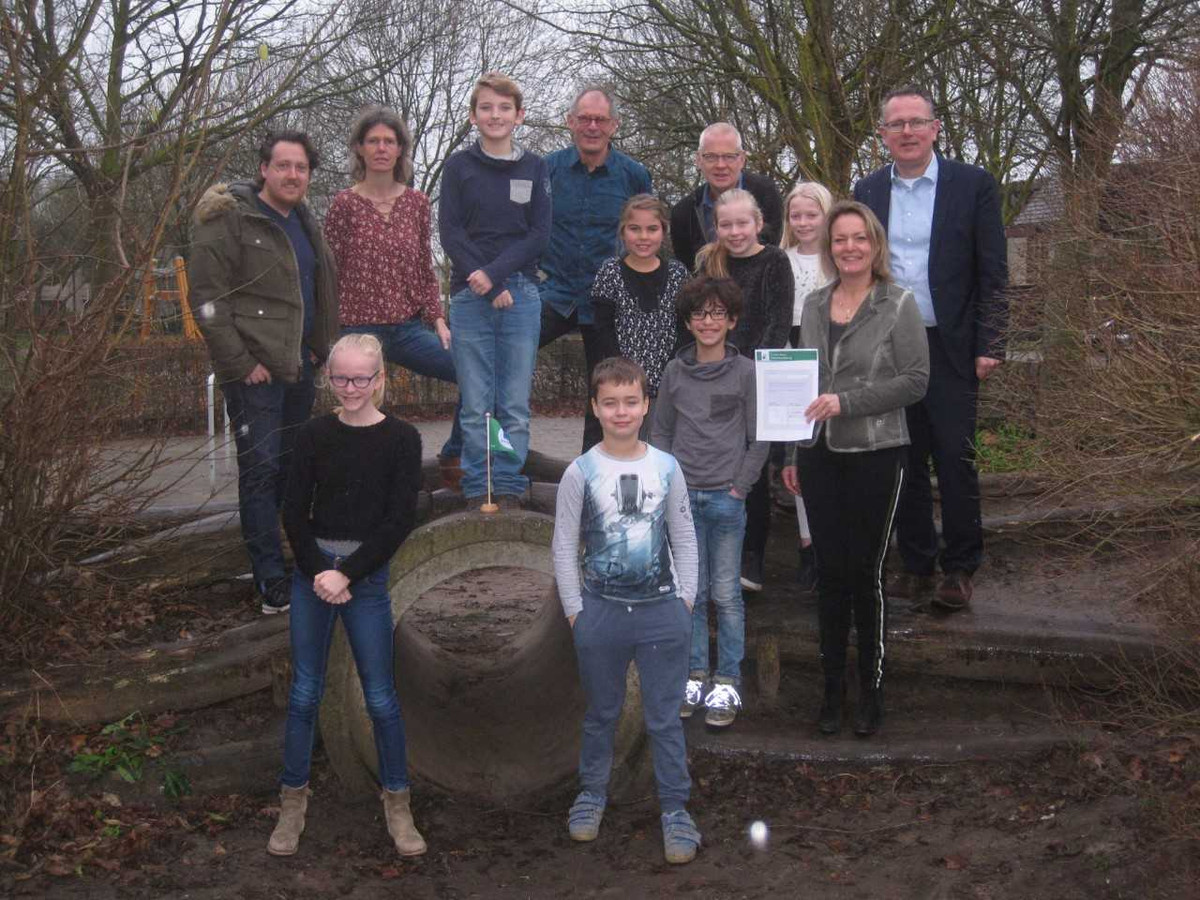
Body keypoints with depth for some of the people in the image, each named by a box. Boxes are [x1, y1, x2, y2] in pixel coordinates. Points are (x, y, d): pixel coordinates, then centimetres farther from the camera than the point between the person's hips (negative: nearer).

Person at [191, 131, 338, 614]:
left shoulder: (304, 223, 15)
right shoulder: (230, 219, -10)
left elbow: (323, 287, 27)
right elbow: (207, 297, -15)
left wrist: (320, 347, 15)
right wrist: (241, 362, -17)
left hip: (298, 367, 8)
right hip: (255, 370, -8)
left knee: (294, 467, 14)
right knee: (261, 470, -6)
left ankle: (299, 563, 26)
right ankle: (272, 583, -2)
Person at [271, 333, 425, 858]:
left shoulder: (401, 439, -4)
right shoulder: (315, 436, 3)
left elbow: (399, 521, -8)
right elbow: (295, 512, 2)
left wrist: (347, 574, -13)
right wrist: (318, 571, -11)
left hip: (367, 576, -2)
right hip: (311, 572, 2)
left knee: (380, 696, 3)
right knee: (304, 691, 7)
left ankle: (397, 804, 18)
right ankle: (293, 802, 19)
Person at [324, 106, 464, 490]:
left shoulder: (416, 202, 8)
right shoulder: (345, 204, -2)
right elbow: (328, 273, 0)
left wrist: (437, 318, 2)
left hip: (409, 328, 3)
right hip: (361, 329, -3)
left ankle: (453, 457, 6)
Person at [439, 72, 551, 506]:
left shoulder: (534, 168, 8)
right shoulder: (459, 166, 6)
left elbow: (539, 233, 2)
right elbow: (450, 232, -1)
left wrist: (495, 272, -12)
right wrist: (489, 289, -10)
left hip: (521, 295, 1)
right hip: (469, 296, -1)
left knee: (516, 405, 2)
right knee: (476, 406, 1)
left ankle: (509, 489, 10)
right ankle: (479, 491, 9)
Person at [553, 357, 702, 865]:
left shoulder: (666, 467, -1)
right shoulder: (581, 472, -6)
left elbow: (683, 538, 6)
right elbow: (564, 546, -1)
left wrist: (686, 599, 2)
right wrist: (575, 609, -3)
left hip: (662, 609, 1)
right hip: (601, 610, 0)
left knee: (665, 717, 6)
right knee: (602, 712, 15)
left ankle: (675, 809, 16)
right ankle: (592, 793, 32)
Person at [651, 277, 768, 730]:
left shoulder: (746, 373, -2)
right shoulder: (675, 372, 6)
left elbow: (759, 440, -1)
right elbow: (660, 433, 12)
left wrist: (740, 486, -7)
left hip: (727, 498, -3)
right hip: (683, 496, 3)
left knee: (726, 594, 2)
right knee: (691, 593, 9)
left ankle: (727, 684, 11)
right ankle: (695, 676, 19)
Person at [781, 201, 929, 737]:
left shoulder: (898, 305, -5)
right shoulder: (813, 305, 9)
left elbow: (915, 381, -10)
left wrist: (847, 402, -18)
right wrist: (791, 453, 11)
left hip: (875, 456, -3)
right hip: (819, 456, 4)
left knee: (867, 572, 3)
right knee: (830, 571, 8)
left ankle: (872, 689, 18)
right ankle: (832, 687, 19)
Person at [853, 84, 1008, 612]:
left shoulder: (973, 186, -1)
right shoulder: (868, 192, 9)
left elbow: (993, 272, -2)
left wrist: (988, 346, -9)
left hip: (951, 347, -3)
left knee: (955, 459, 0)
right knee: (904, 462, 9)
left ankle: (959, 569, 12)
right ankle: (916, 565, 20)